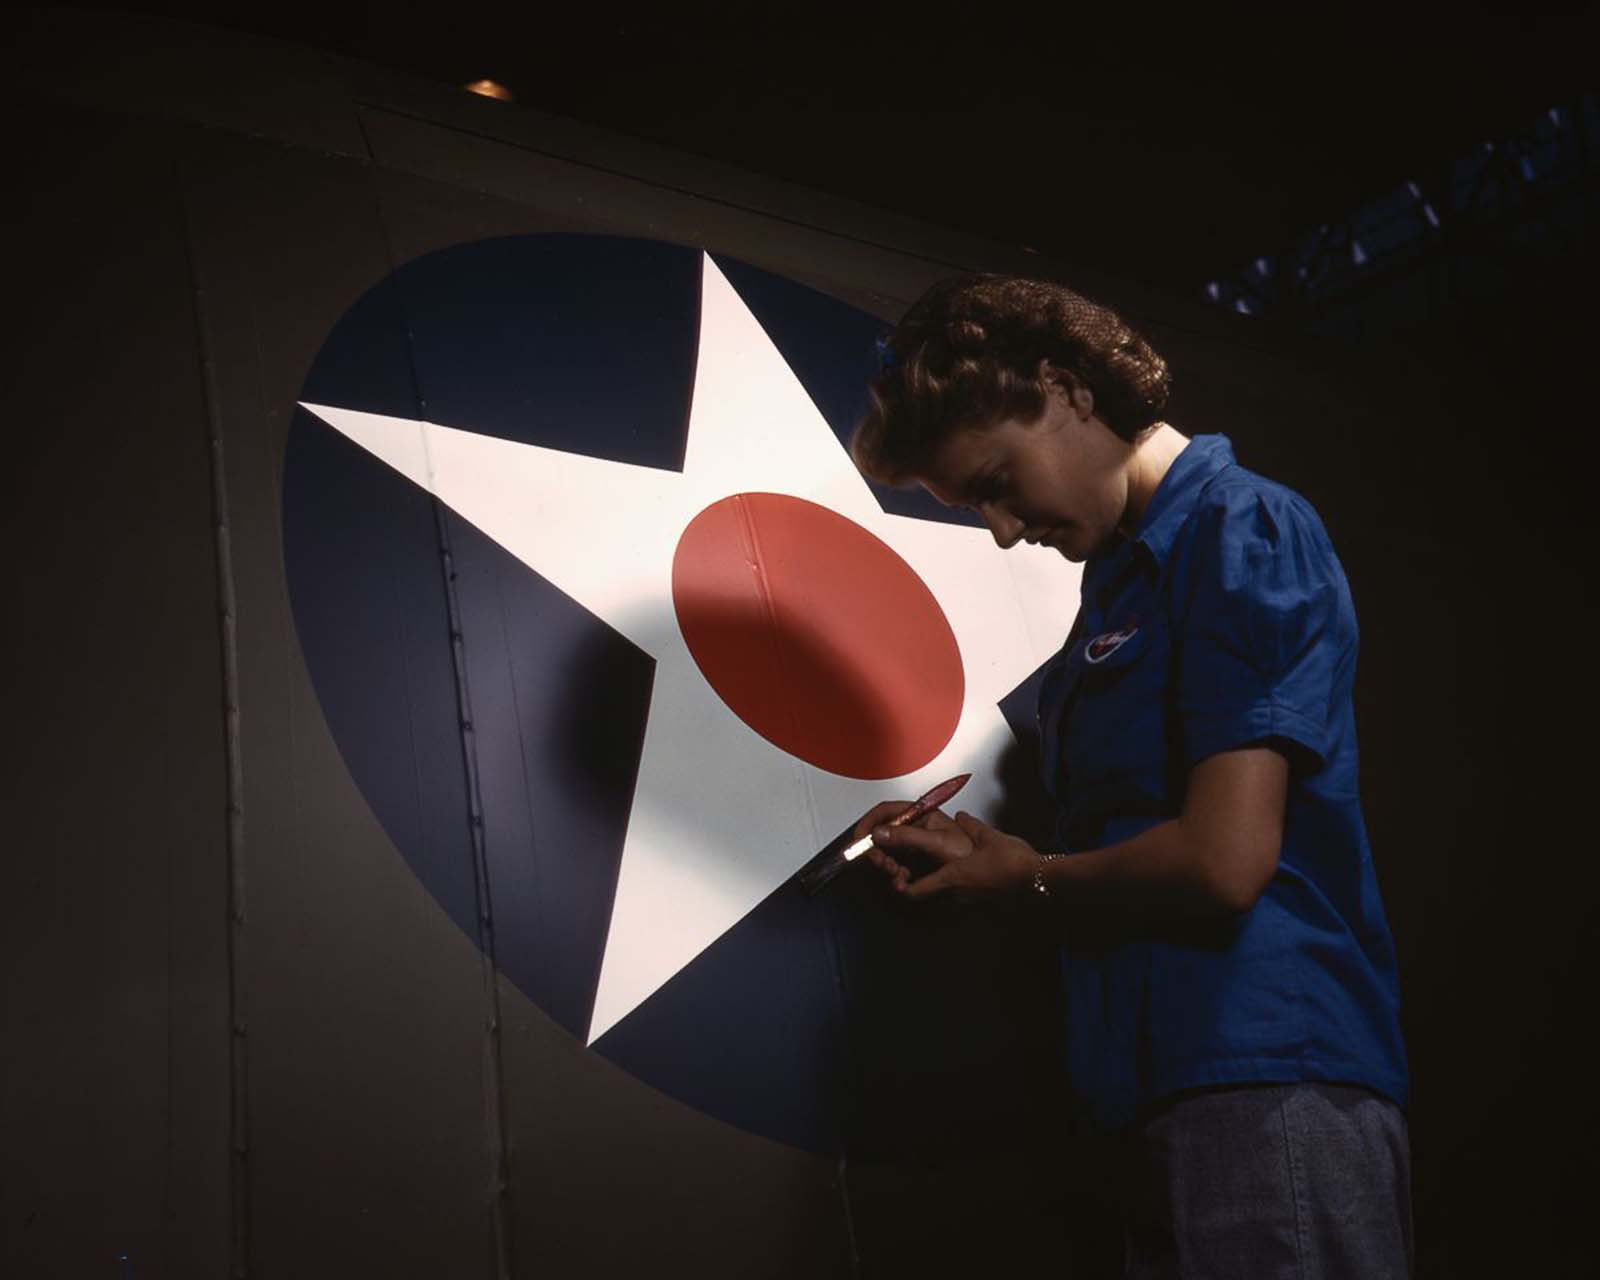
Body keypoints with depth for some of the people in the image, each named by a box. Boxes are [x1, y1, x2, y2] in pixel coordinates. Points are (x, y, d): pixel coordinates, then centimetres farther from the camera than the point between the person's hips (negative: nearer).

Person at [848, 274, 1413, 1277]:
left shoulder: (1245, 533, -10)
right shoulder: (1123, 577, 17)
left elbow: (1223, 862, -19)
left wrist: (1028, 874, -3)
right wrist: (972, 855, 6)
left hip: (1269, 1086, -9)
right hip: (1160, 1099, 9)